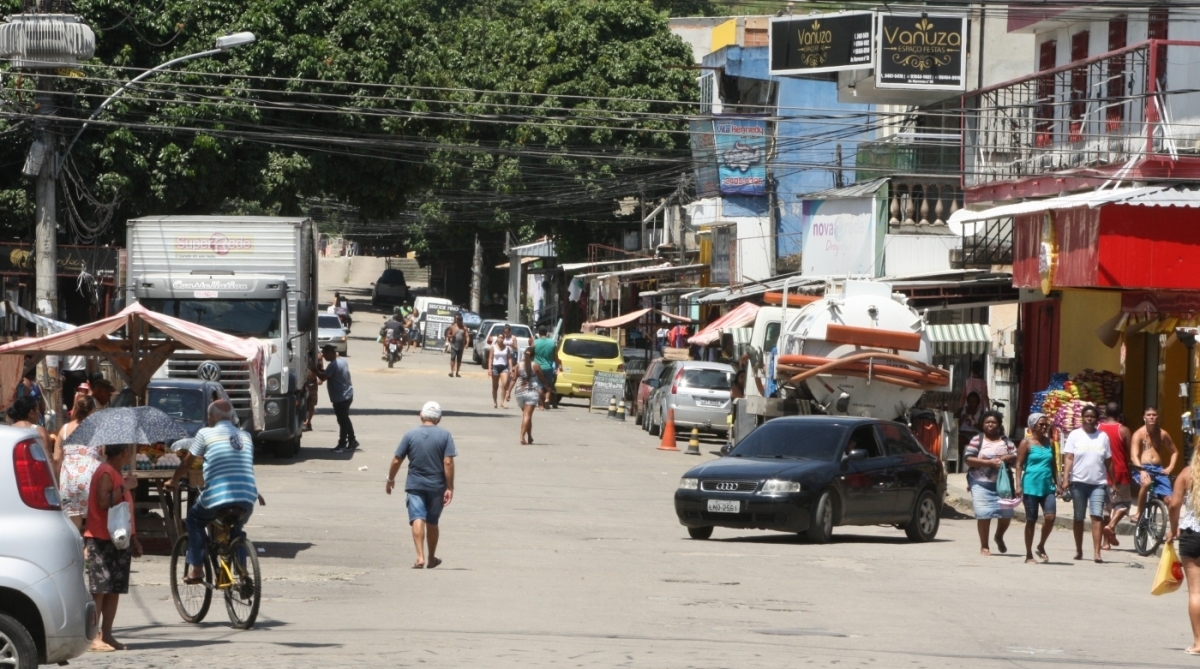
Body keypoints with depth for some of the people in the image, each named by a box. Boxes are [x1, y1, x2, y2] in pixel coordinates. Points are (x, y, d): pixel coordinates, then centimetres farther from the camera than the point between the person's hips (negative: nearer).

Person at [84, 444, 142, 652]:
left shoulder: (118, 474, 19)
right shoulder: (106, 473, -11)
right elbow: (103, 502, -25)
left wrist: (133, 539, 22)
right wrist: (125, 487, -19)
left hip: (119, 540, 9)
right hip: (101, 540, -9)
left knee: (114, 589, 7)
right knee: (99, 589, -10)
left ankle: (106, 634, 9)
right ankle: (93, 637, -11)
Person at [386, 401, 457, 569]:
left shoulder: (410, 435, -3)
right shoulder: (445, 436, -4)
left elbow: (397, 461, -1)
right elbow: (448, 463, -11)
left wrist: (390, 480, 14)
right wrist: (450, 488, -7)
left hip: (415, 485, -1)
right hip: (436, 486, 1)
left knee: (418, 519, -8)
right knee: (432, 522, 15)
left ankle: (420, 557, -24)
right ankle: (431, 558, 29)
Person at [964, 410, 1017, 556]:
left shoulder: (1006, 441, 12)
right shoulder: (977, 440, 2)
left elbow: (1015, 457, 12)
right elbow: (969, 459, -6)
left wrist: (1006, 458, -11)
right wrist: (989, 462, -15)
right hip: (981, 483, -3)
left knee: (1006, 513, -1)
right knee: (983, 514, -9)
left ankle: (999, 537, 29)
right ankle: (984, 546, 3)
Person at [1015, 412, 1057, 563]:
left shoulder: (1049, 443, 12)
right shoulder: (1027, 443, -2)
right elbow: (1019, 464, -6)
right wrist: (1019, 485, -14)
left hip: (1047, 487, 4)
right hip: (1031, 487, -4)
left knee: (1050, 517, -12)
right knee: (1031, 520, 2)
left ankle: (1041, 547, 11)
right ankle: (1029, 555, 12)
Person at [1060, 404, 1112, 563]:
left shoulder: (1103, 436, 8)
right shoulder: (1075, 435, 3)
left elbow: (1108, 461, 9)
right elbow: (1068, 458, -3)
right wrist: (1065, 479, -13)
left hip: (1098, 483, 0)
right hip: (1078, 482, 0)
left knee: (1097, 516, -11)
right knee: (1079, 517, 9)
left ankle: (1096, 552, -17)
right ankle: (1079, 551, 19)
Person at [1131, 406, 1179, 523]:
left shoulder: (1162, 434, 8)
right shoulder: (1139, 434, -3)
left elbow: (1175, 452, 20)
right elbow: (1134, 456, -14)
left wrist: (1170, 467, 2)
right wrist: (1142, 471, -31)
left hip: (1158, 469, 4)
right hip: (1143, 469, -4)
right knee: (1146, 482, -39)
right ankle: (1138, 513, -22)